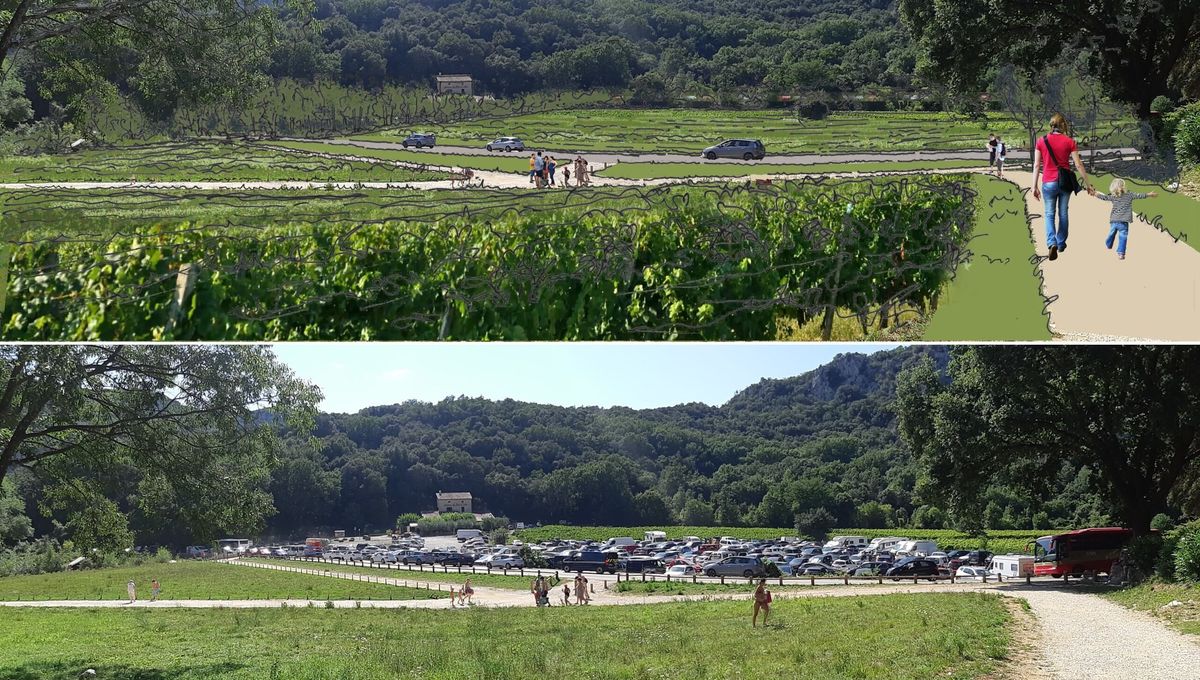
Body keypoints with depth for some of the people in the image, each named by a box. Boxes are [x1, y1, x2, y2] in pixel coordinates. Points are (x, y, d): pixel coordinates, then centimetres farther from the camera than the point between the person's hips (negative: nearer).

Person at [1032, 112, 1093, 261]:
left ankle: (1052, 243, -16)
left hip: (1048, 183, 0)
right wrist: (1087, 184, 4)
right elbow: (1079, 165, -4)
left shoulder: (1041, 141, -3)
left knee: (1049, 214, 6)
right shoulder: (1069, 142, -5)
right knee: (1063, 213, 16)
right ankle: (1061, 243, 27)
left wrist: (1035, 186, 4)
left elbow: (1037, 165, -2)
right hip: (1065, 182, 0)